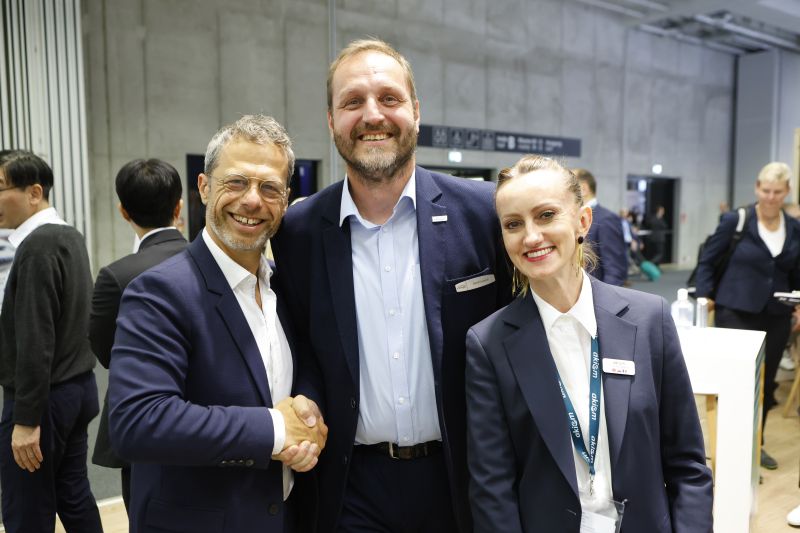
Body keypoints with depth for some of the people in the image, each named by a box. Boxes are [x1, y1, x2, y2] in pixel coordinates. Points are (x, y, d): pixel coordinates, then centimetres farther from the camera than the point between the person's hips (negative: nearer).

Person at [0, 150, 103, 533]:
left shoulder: (37, 246, -18)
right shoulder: (70, 236, 9)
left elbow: (35, 341, -22)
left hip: (43, 397, -9)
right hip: (78, 387, 9)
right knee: (74, 496, 17)